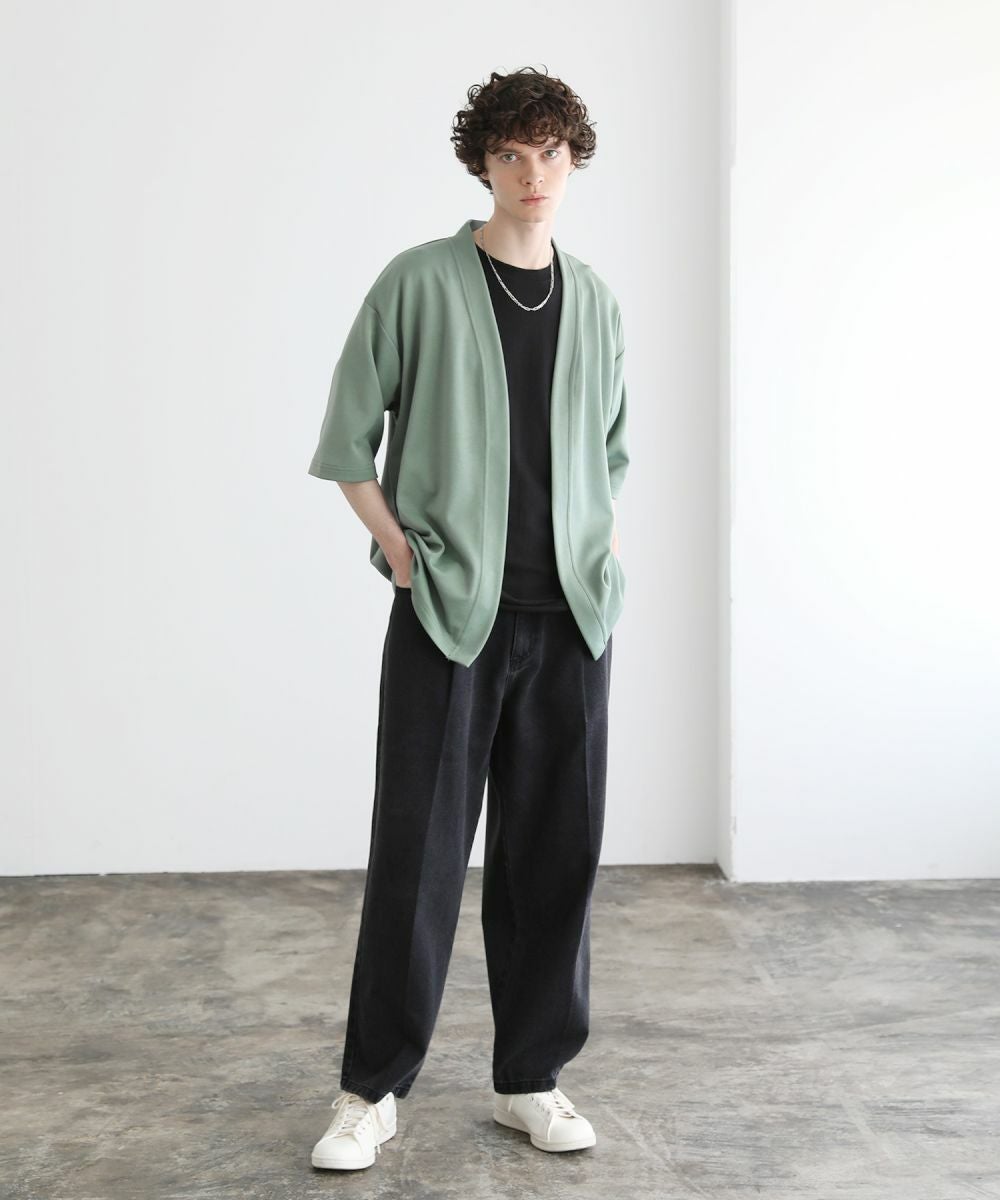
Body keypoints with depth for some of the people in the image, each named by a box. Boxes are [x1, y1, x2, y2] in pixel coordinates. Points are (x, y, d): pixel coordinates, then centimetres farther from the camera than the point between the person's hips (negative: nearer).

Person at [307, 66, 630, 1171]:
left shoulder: (596, 304, 12)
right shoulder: (420, 282, 0)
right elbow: (346, 437, 2)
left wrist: (601, 543, 10)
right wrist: (401, 546, -6)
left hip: (568, 618, 4)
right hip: (449, 612, -4)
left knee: (554, 850, 7)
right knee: (418, 847, -1)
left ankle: (530, 1078, 21)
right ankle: (373, 1088, 12)